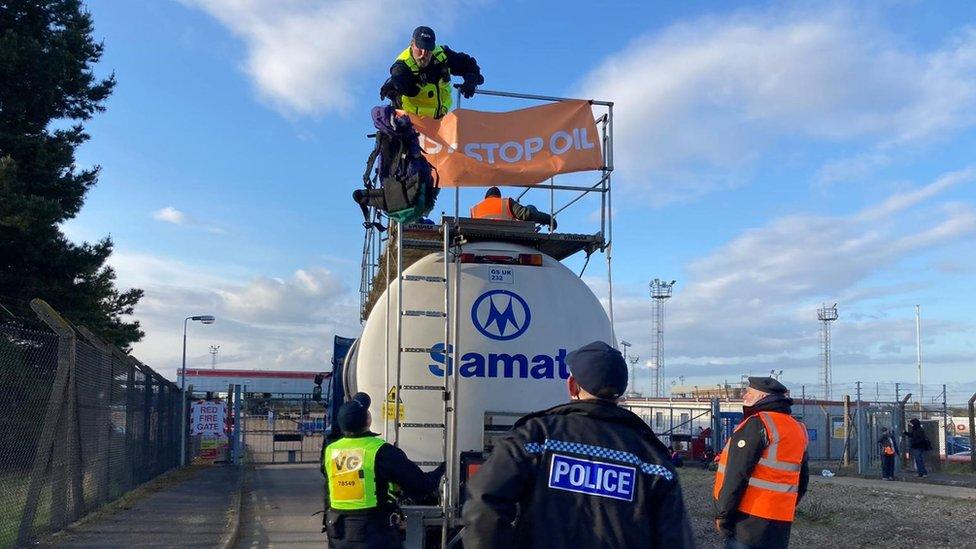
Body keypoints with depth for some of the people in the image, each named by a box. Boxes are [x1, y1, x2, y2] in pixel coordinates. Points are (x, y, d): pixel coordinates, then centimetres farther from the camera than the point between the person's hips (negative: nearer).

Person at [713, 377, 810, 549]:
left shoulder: (757, 424, -13)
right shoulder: (798, 429, 14)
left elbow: (737, 475, -17)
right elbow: (802, 479, 19)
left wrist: (723, 514, -11)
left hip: (749, 519, -8)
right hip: (780, 523, 8)